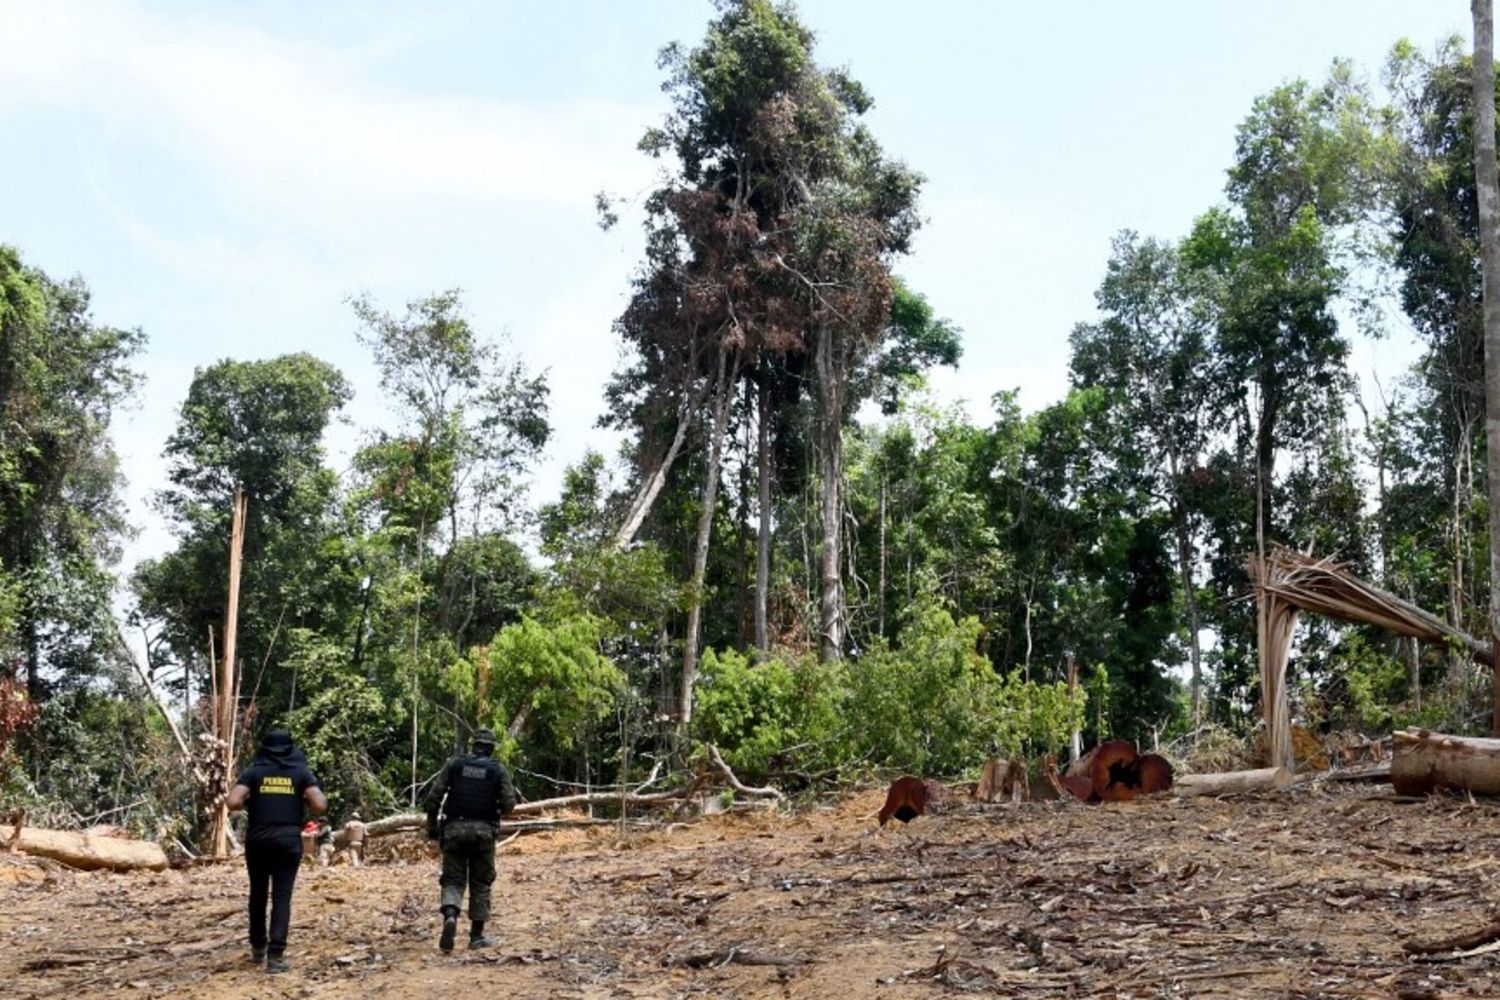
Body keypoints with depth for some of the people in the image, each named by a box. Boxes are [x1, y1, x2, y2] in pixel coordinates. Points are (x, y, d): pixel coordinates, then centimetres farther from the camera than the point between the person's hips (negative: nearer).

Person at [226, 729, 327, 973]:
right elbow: (320, 805, -6)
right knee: (282, 896, 0)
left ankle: (258, 948, 29)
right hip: (289, 840, -1)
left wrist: (250, 803, 10)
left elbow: (233, 802, -9)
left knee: (258, 893, 17)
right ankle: (275, 955, -8)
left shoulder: (254, 772, 3)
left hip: (258, 840, 1)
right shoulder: (301, 772, 4)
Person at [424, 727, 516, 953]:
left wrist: (432, 825, 10)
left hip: (454, 828, 0)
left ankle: (450, 916, -22)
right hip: (483, 830, 0)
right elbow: (509, 803, -4)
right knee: (480, 883, 10)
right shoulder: (498, 769, 3)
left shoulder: (454, 764, 5)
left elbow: (434, 796, 0)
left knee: (453, 880, 6)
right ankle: (476, 935, 10)